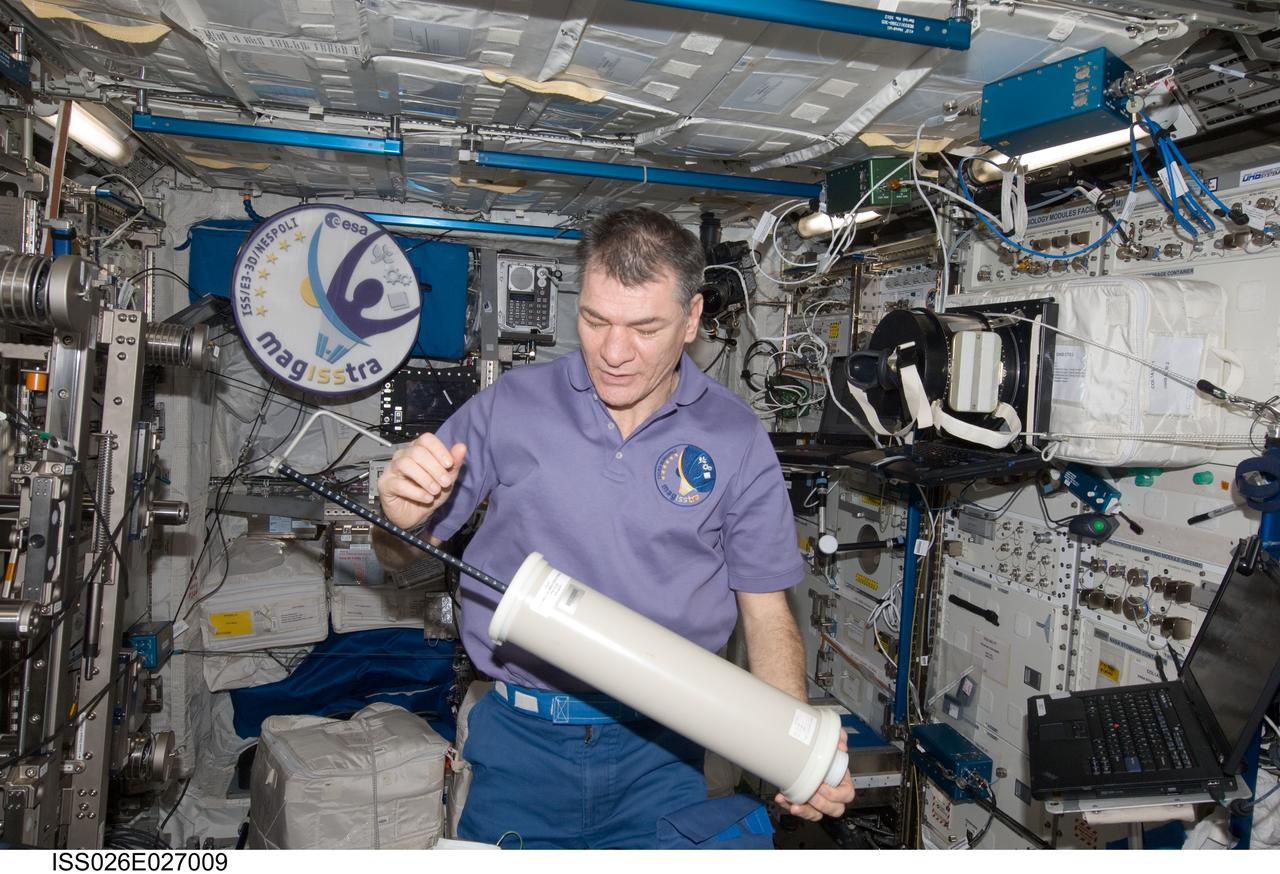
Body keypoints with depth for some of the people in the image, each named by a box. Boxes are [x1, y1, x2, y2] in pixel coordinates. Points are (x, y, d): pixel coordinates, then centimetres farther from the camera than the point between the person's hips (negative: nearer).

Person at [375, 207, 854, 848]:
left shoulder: (737, 441, -4)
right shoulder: (511, 405, -3)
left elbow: (766, 613, 0)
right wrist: (405, 501, -20)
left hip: (659, 753, 0)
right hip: (520, 743, 1)